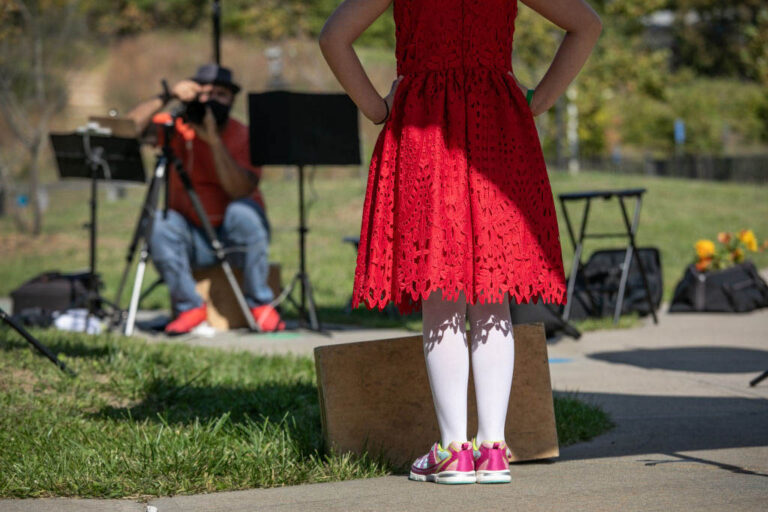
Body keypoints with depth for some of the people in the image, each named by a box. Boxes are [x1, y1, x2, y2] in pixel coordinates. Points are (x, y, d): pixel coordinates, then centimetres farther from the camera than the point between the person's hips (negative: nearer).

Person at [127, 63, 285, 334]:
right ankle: (190, 306, -13)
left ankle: (260, 304, -18)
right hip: (192, 240, 1)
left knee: (244, 212, -33)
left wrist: (214, 140, -30)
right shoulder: (176, 129, -3)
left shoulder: (243, 136, -8)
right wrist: (166, 98, -27)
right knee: (158, 224, -28)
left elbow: (240, 191, -25)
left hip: (235, 237, -1)